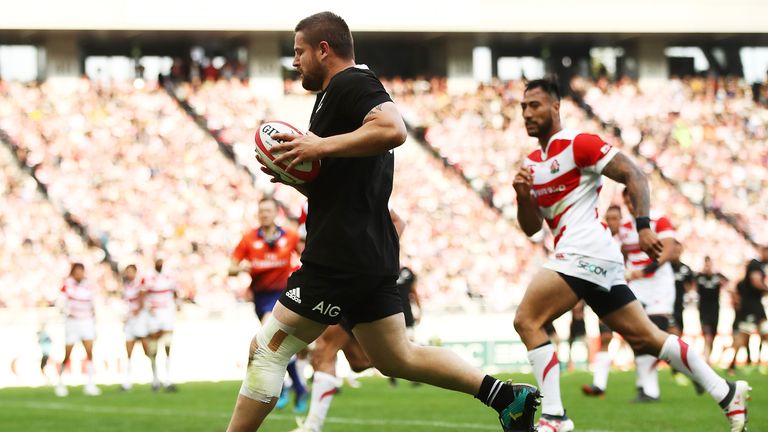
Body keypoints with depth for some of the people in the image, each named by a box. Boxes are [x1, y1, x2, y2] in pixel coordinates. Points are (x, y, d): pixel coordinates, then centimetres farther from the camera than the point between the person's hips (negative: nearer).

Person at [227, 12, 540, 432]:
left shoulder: (352, 83, -8)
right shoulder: (336, 96, 23)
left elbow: (393, 129, -28)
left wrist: (320, 146, -22)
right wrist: (293, 173, 9)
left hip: (341, 258, -11)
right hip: (371, 255, 11)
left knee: (266, 351, -5)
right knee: (398, 357, 15)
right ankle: (506, 396, 8)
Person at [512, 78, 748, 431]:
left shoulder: (577, 144, -5)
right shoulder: (531, 163, 20)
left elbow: (633, 175, -10)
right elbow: (531, 228, 19)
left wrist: (643, 226, -19)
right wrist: (523, 196, 0)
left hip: (585, 252, -9)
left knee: (527, 320, -14)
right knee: (646, 338, 10)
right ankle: (728, 394, 14)